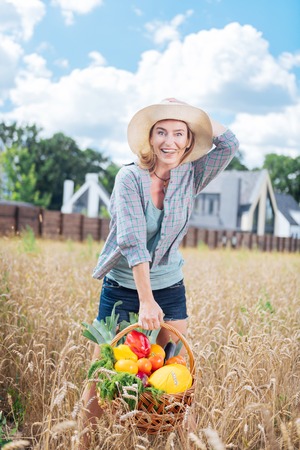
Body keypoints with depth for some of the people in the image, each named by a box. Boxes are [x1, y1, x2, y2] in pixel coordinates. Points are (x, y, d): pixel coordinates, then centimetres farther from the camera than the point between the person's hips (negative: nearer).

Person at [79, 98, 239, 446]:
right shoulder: (129, 177, -13)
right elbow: (133, 241, -22)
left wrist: (188, 111, -11)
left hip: (171, 289, 3)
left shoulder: (190, 177, -1)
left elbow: (229, 143, -13)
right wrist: (146, 300, -29)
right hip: (122, 289, -2)